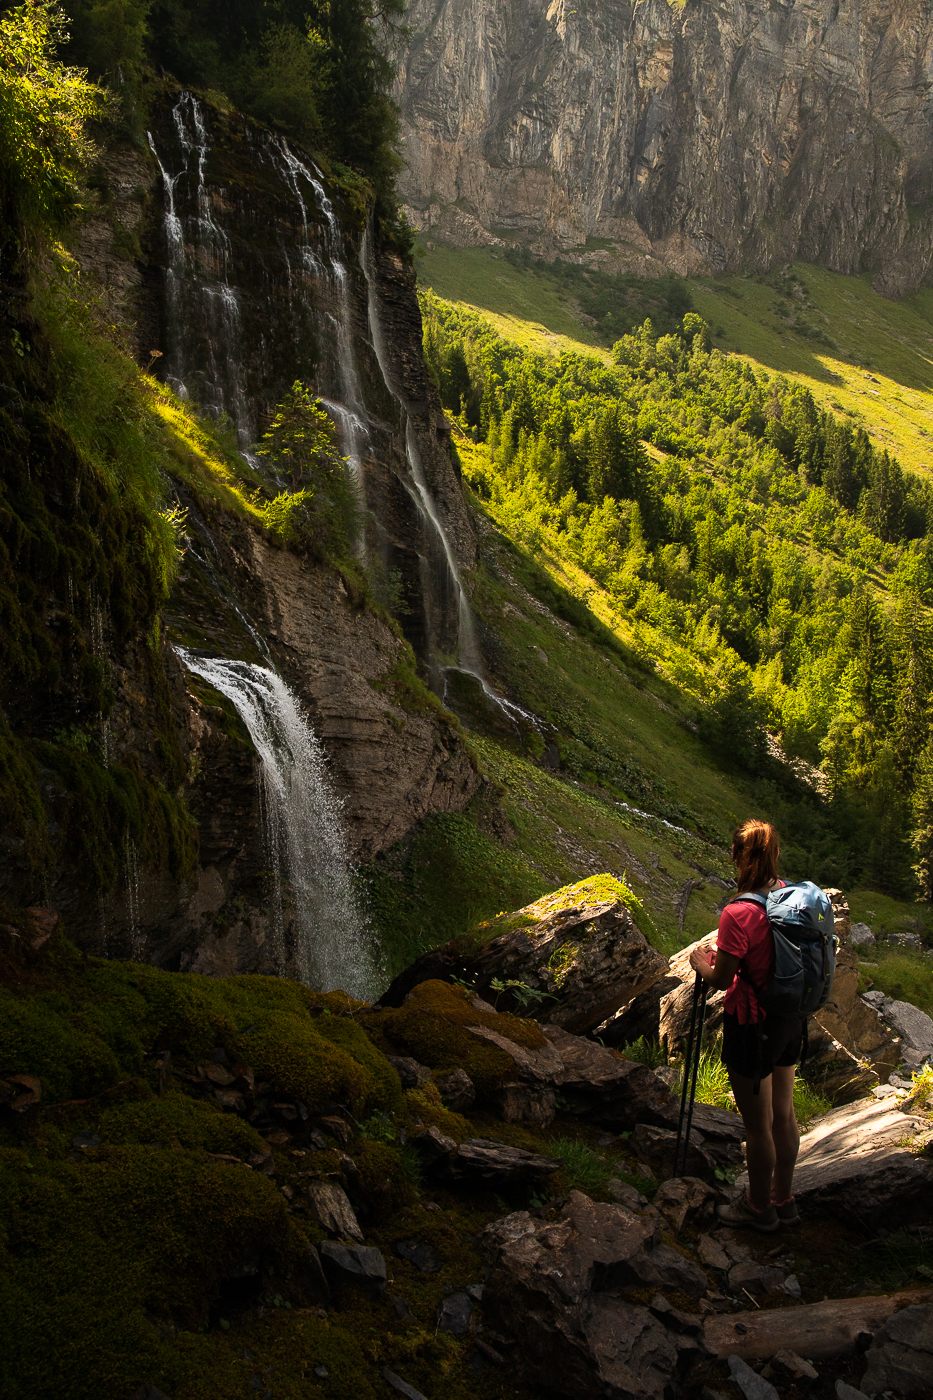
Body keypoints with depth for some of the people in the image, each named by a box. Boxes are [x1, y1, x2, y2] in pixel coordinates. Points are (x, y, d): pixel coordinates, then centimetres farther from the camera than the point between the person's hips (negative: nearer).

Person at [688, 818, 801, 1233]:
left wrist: (702, 962, 2)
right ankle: (784, 1199, 38)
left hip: (752, 1024, -7)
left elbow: (721, 979, -18)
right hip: (790, 1018, 7)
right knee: (783, 1114, 22)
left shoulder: (738, 913, -27)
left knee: (757, 1125, 11)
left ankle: (759, 1208, 29)